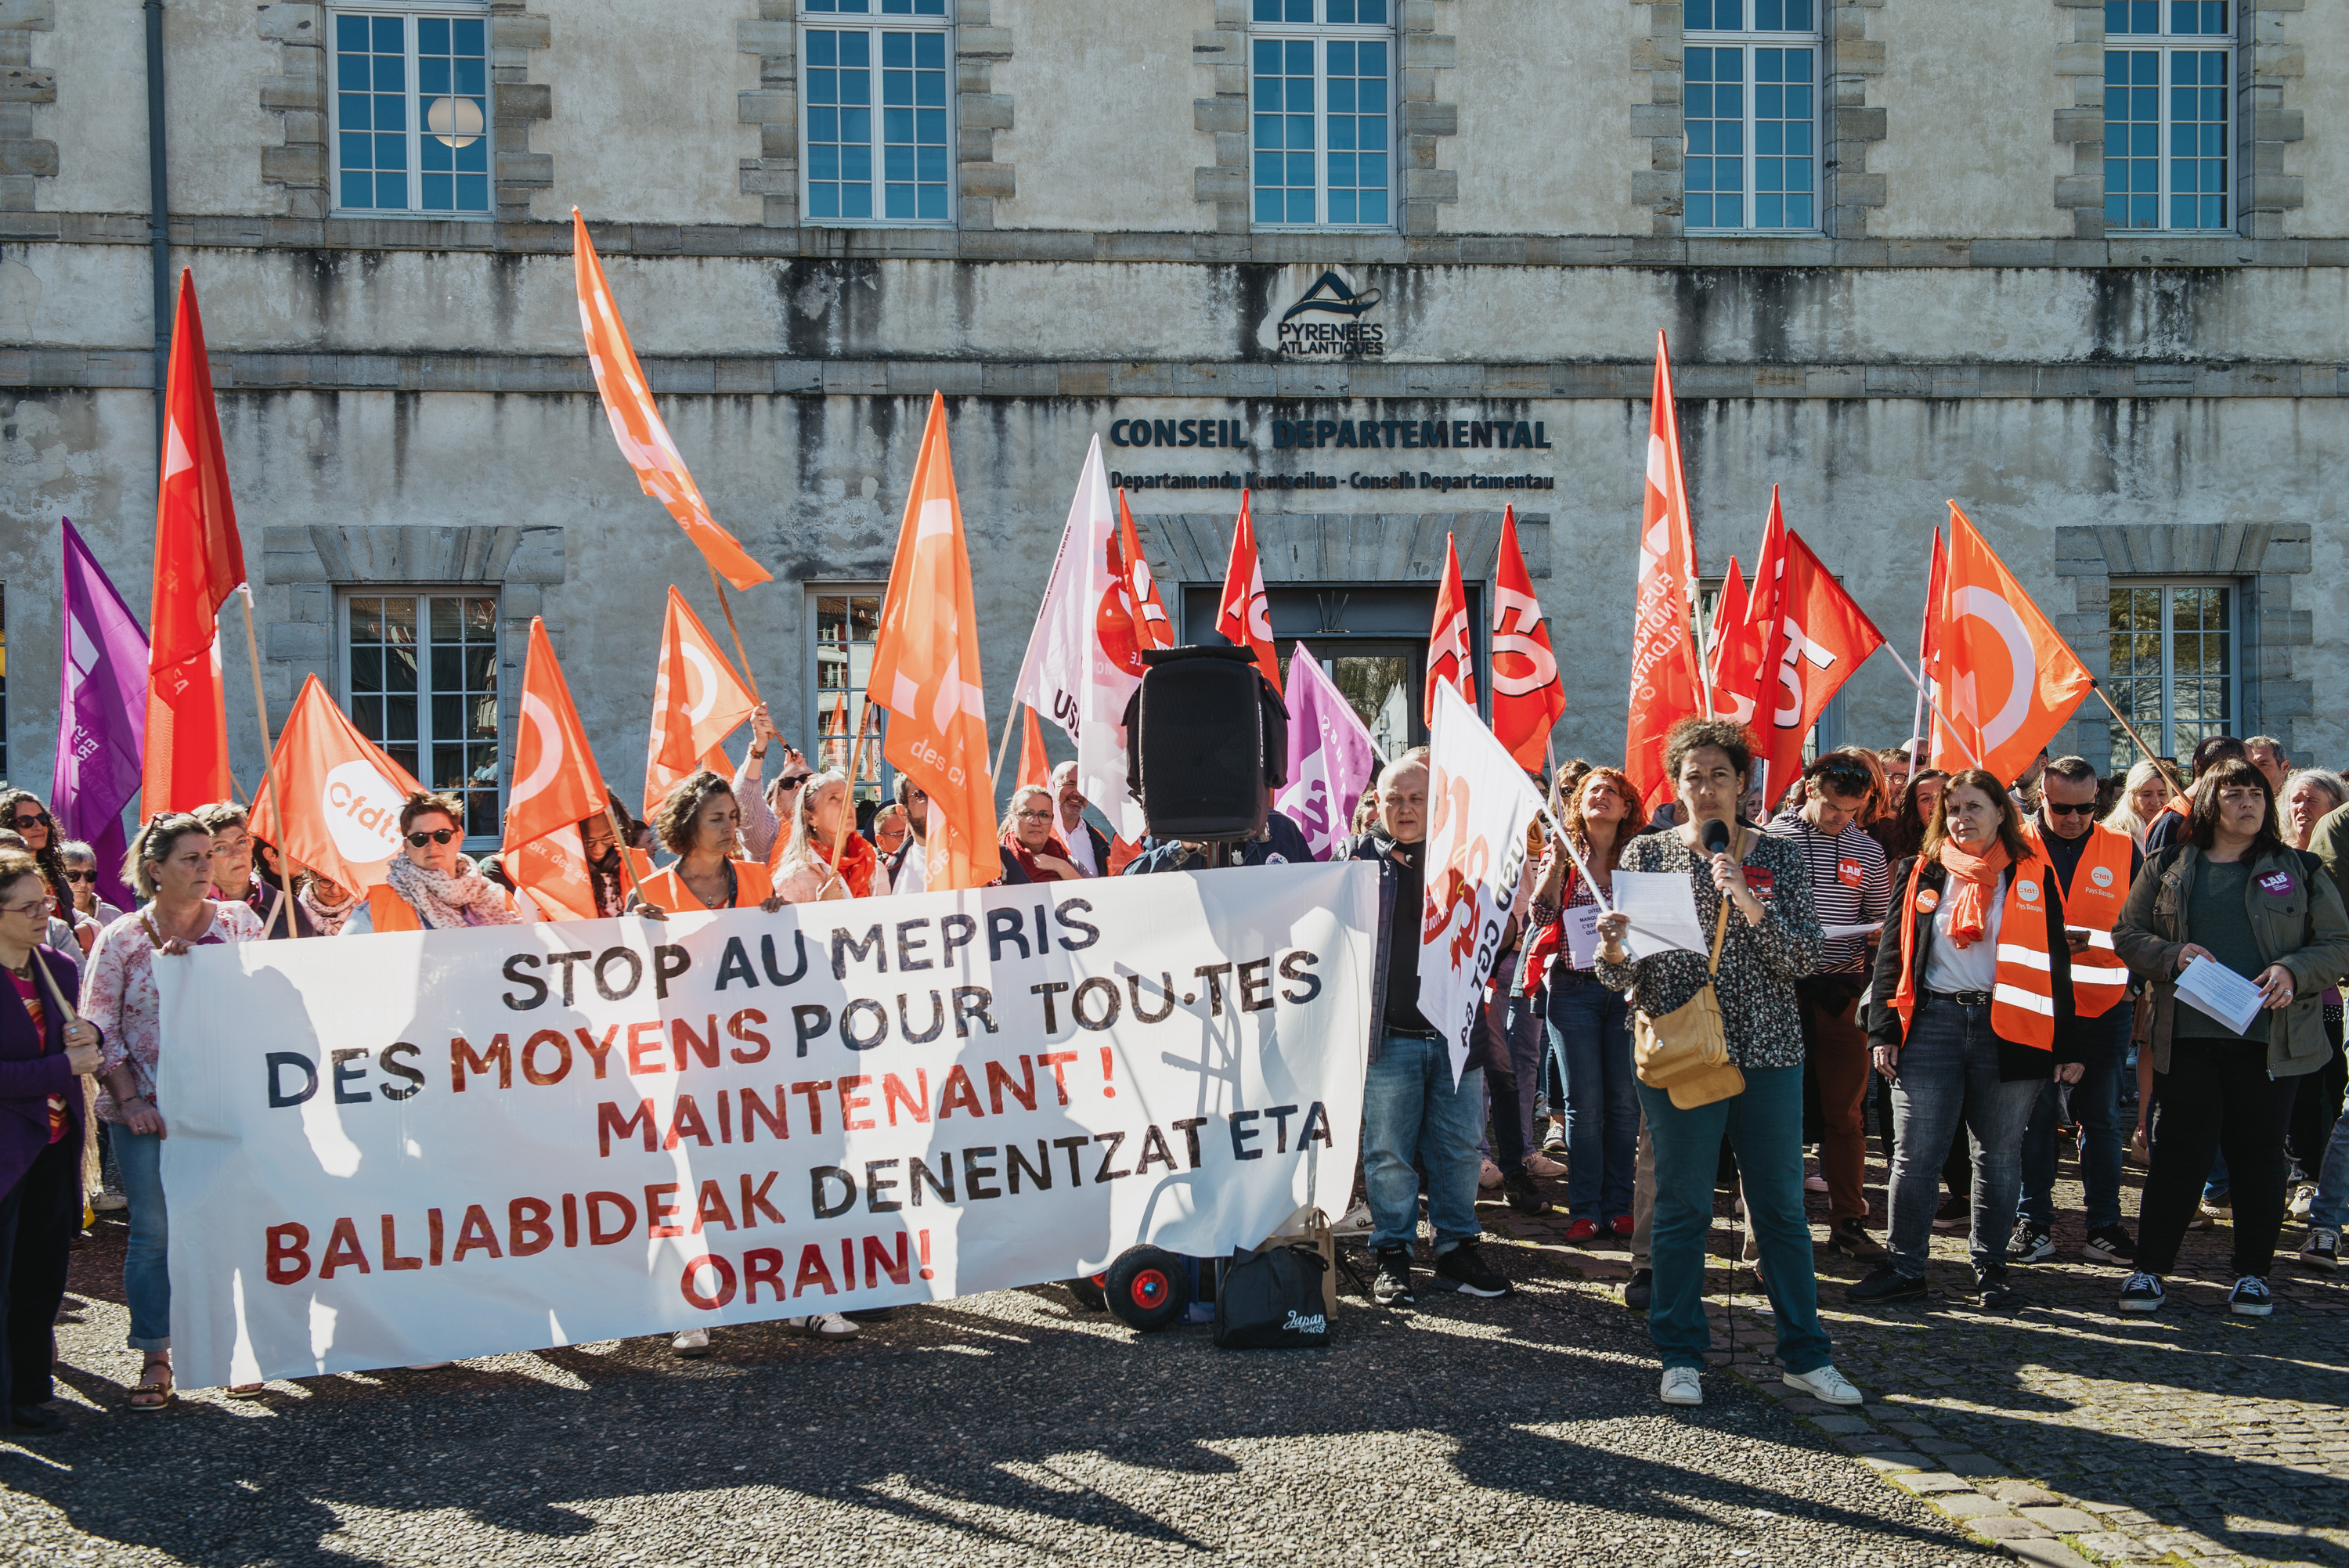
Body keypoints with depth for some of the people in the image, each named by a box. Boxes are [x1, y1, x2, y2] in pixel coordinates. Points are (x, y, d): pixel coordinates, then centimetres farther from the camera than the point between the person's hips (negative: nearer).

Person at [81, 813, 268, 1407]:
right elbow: (99, 1026, -1)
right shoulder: (121, 939, -1)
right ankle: (156, 1361, 11)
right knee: (153, 1231, 2)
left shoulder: (239, 921, 4)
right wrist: (129, 1099, -9)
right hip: (148, 1110, -1)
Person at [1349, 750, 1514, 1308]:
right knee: (1390, 1153, 2)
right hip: (1389, 1032, -2)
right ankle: (1393, 1257, 12)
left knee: (1460, 1146, 7)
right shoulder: (1362, 855, 6)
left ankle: (1456, 1249, 18)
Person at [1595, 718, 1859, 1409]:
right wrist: (1612, 953, -19)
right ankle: (1680, 1357, 14)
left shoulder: (1777, 857, 5)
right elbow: (1622, 974, 4)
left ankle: (1805, 1354, 17)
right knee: (1682, 1207, 3)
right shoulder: (1645, 854, 4)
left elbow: (1805, 957, -4)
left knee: (1782, 1206, 6)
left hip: (1767, 1050, 1)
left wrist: (1748, 903, -17)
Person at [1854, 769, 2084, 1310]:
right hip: (1932, 1026, 1)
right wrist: (1885, 1030, 2)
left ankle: (1990, 1268, 17)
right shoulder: (1920, 875, 11)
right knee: (1915, 1154, -1)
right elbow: (1892, 955, 11)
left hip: (2008, 1031, -1)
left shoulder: (2032, 878, 7)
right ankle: (1905, 1268, 7)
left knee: (1998, 1157, 6)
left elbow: (2055, 963, 7)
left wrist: (2066, 1046, 2)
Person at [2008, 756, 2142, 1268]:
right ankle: (2034, 1222, 13)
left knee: (2102, 1118, 7)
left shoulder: (2122, 850, 5)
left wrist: (2100, 940, -13)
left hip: (2103, 1006, 1)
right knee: (2034, 1116, 4)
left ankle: (2104, 1225, 14)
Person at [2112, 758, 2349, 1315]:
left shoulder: (2300, 869, 8)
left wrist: (2293, 972, -12)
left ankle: (2253, 1273, 18)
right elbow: (2127, 935, 9)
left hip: (2269, 1037, 0)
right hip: (2187, 1036, 0)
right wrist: (2173, 954, -10)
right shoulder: (2168, 867, 9)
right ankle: (2149, 1268, 9)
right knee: (2179, 1153, 0)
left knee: (2259, 1155, 5)